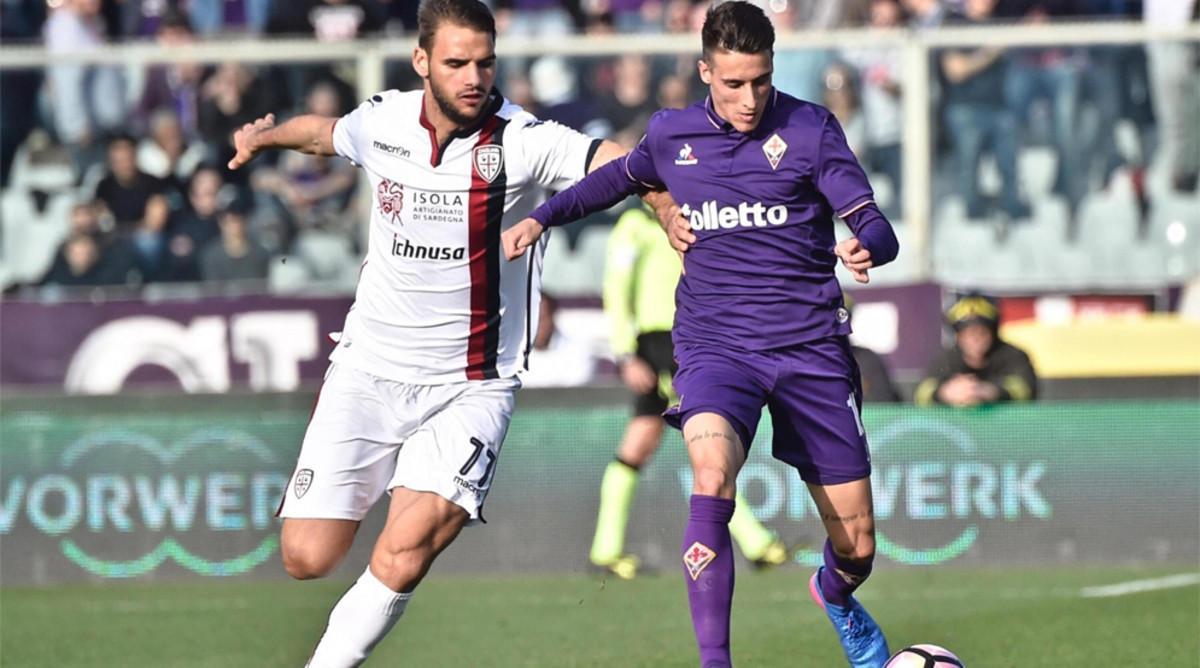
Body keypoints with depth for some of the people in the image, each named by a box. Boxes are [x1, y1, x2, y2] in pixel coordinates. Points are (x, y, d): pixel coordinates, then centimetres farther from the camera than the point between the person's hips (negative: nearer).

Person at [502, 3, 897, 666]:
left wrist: (865, 250, -34)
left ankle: (834, 596, 45)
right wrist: (540, 218, 18)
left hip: (810, 346, 0)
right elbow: (621, 176, 27)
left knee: (855, 547, 6)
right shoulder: (671, 135, 3)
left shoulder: (809, 129, -6)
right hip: (716, 344, 0)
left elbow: (877, 230, -11)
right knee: (712, 477, -33)